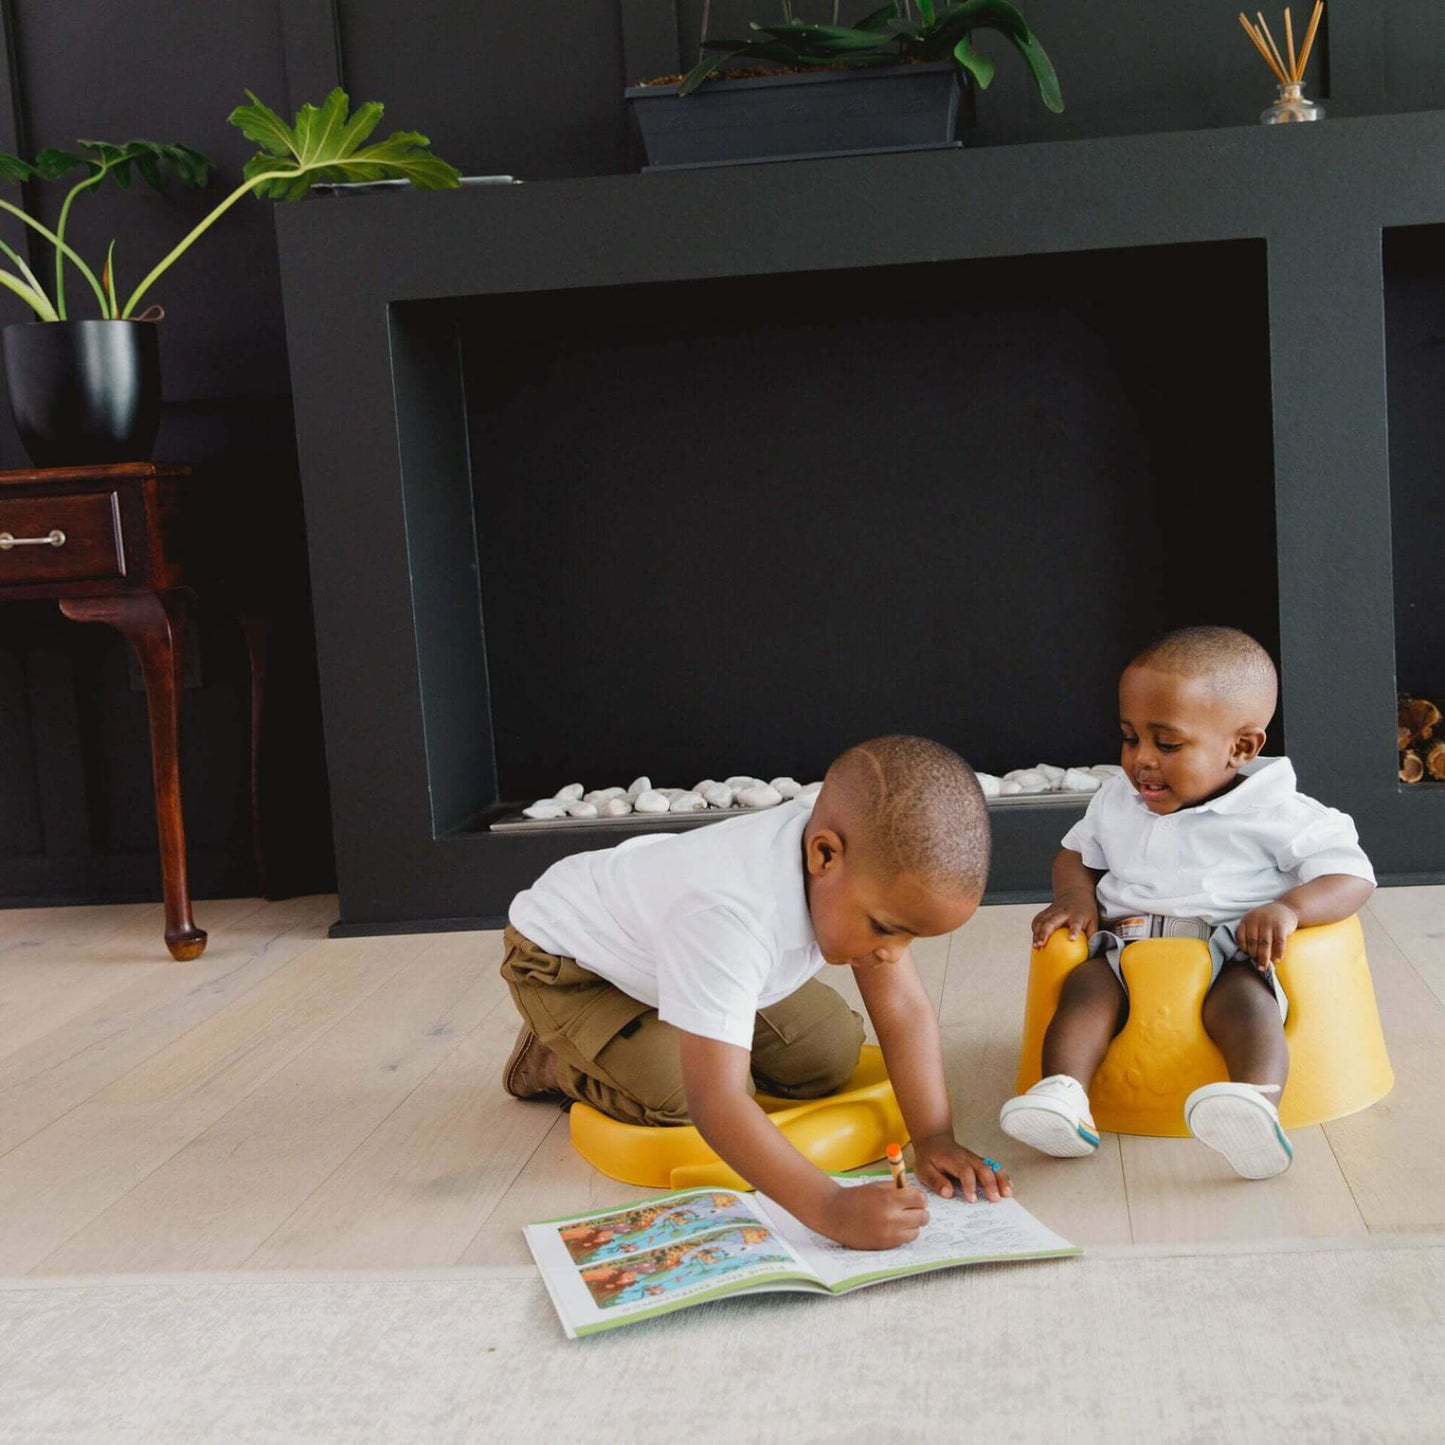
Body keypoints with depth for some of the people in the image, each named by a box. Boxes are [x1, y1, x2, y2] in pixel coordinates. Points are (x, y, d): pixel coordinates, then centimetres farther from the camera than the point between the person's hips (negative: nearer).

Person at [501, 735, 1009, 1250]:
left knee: (830, 1056, 0)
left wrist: (934, 1139, -29)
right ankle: (552, 1061, 4)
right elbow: (715, 1104, -51)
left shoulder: (868, 859, -26)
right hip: (565, 954, -7)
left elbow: (903, 1007, -20)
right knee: (678, 1097, -26)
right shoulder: (728, 915, -47)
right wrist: (830, 1208, -58)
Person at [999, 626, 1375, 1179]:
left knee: (1243, 996, -36)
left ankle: (1258, 1105, -59)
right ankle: (1062, 1094, -46)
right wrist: (1076, 896, 7)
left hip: (1231, 954, -4)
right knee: (1087, 983, -27)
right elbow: (1077, 853, 31)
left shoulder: (1276, 815, 1)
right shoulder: (1117, 802, 18)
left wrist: (1288, 908, -22)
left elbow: (1352, 876, -2)